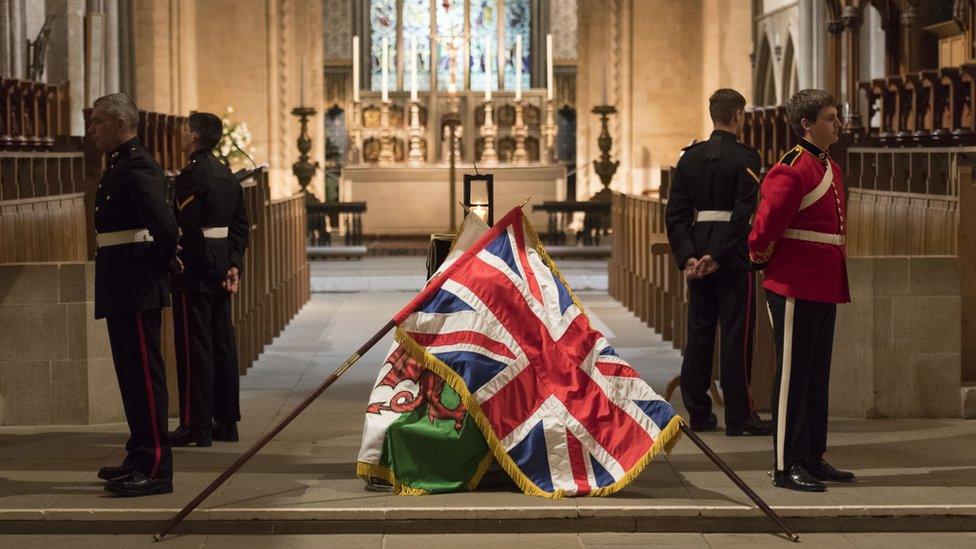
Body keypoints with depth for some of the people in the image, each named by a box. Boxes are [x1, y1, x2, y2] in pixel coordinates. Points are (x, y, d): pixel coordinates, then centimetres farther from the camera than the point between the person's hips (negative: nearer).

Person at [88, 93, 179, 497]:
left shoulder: (137, 168, -16)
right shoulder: (119, 167, 16)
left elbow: (164, 224, -27)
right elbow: (161, 223, 23)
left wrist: (163, 262, -14)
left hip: (137, 288, -10)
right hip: (122, 289, 10)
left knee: (144, 375, -7)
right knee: (132, 373, 16)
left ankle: (155, 468, -4)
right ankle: (141, 457, 26)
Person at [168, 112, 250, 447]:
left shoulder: (190, 177, -15)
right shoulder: (227, 175, 12)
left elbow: (187, 229, -20)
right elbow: (240, 225, 11)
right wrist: (234, 264, 7)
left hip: (195, 269, -8)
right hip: (221, 268, 8)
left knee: (194, 347, -5)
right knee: (222, 344, 12)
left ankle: (196, 426, -3)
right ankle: (226, 422, 17)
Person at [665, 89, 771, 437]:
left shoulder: (690, 157, 7)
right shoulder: (745, 158, -9)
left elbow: (675, 212, 2)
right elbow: (742, 214, -17)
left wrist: (687, 257, -3)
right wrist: (717, 256, -15)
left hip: (698, 254, 5)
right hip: (733, 256, -5)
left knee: (699, 333, 11)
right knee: (736, 335, -1)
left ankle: (699, 414, 16)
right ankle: (738, 417, 1)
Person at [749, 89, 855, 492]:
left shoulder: (830, 169, 15)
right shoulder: (792, 169, -15)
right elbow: (767, 222, -17)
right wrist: (761, 258, -1)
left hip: (824, 289, 9)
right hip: (796, 289, -9)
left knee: (817, 375, 14)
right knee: (793, 375, -3)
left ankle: (813, 459, 23)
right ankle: (787, 466, 2)